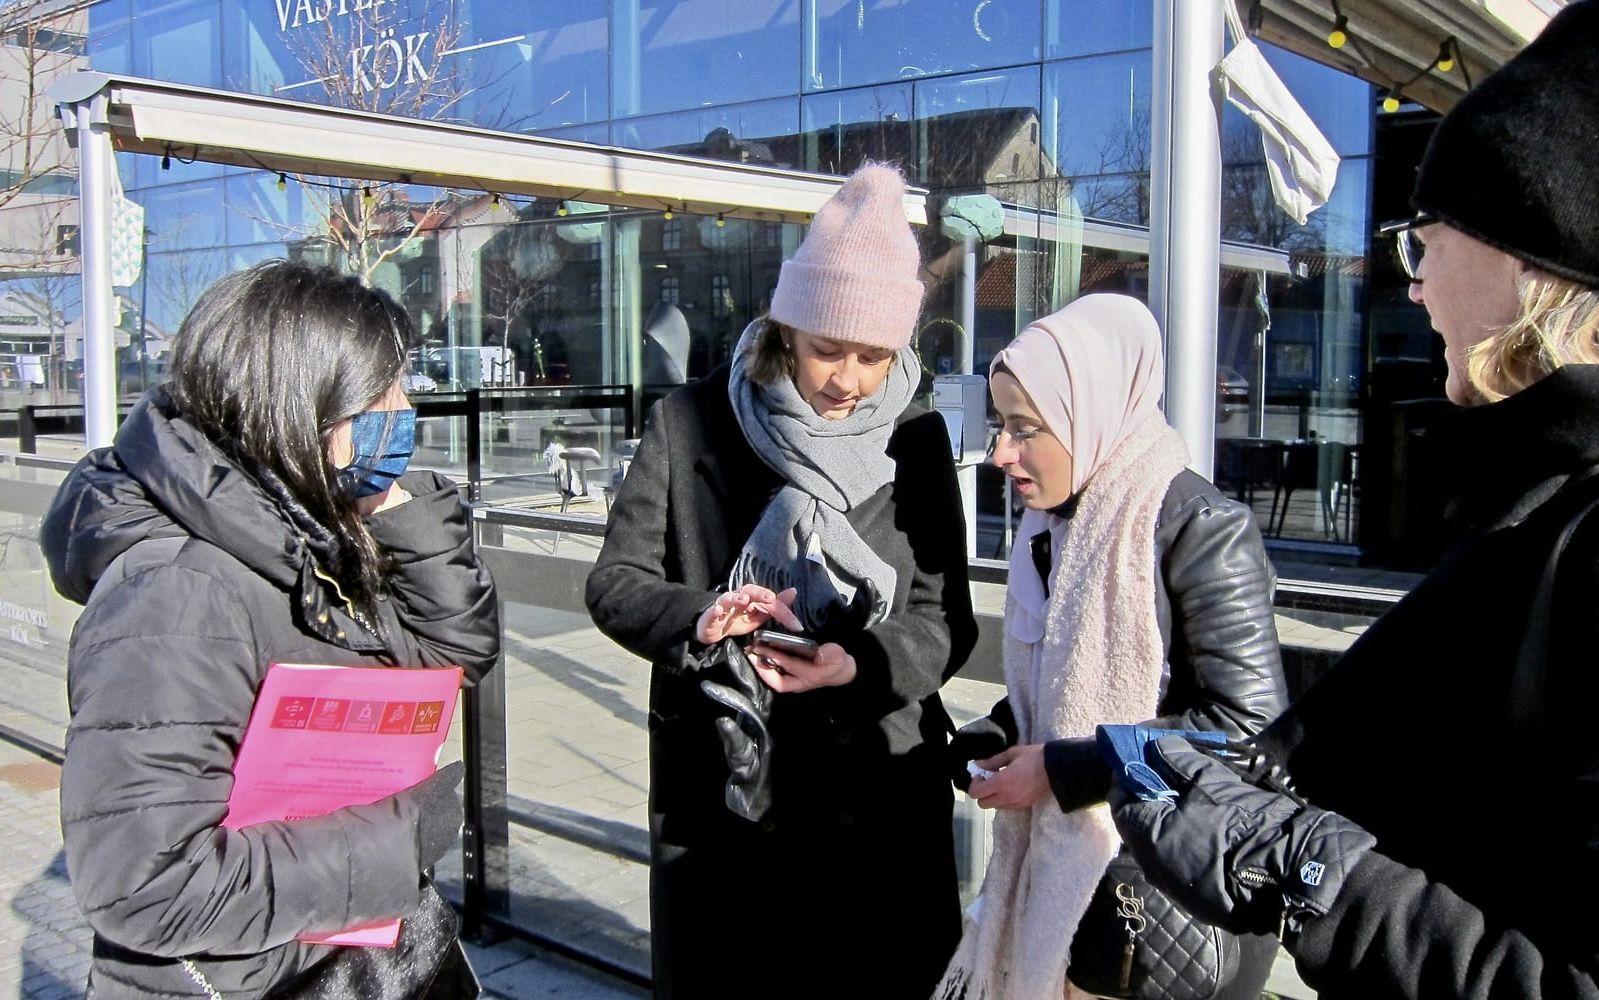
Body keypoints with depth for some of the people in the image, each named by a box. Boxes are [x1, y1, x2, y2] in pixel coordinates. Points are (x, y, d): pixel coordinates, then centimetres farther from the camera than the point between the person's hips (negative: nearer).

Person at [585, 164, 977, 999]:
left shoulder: (917, 441, 1)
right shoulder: (690, 423, -3)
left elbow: (944, 618, -2)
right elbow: (614, 582, -2)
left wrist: (862, 665, -22)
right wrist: (698, 618, -22)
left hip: (877, 794, 1)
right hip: (715, 790, 0)